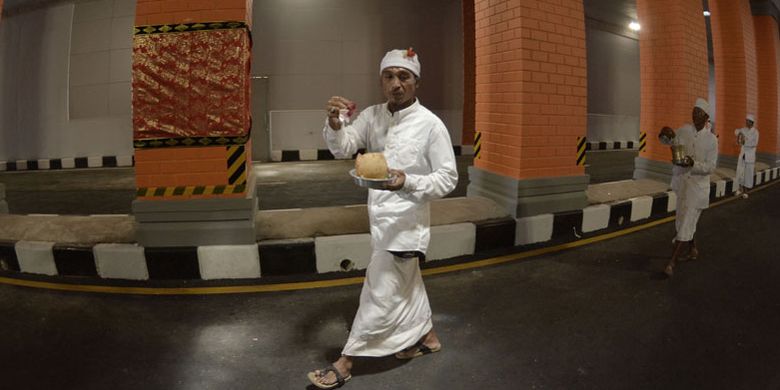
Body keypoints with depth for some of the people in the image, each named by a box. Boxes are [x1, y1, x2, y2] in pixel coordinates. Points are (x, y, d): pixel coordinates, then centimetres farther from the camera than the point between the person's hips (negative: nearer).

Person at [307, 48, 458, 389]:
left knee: (381, 291, 3)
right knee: (406, 283, 22)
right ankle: (426, 336, 43)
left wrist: (408, 182, -29)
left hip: (405, 220, -7)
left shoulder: (430, 125, -15)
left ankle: (345, 362, 17)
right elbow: (343, 148, -8)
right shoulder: (373, 116, 1)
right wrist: (334, 125, -30)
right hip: (381, 217, 7)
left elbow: (448, 179, -13)